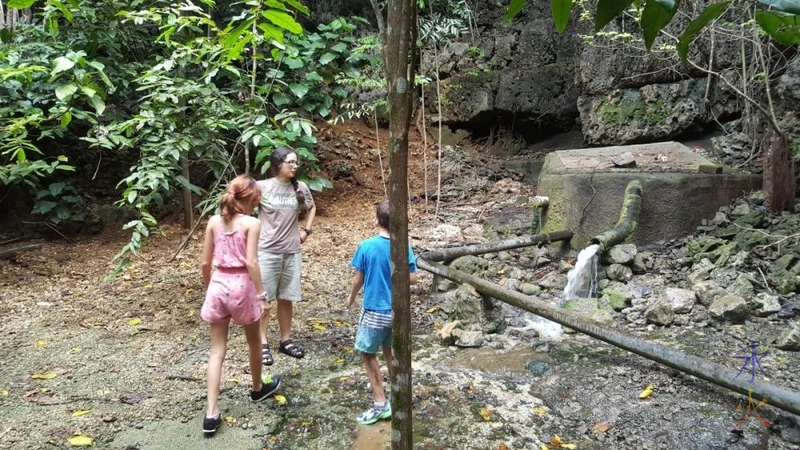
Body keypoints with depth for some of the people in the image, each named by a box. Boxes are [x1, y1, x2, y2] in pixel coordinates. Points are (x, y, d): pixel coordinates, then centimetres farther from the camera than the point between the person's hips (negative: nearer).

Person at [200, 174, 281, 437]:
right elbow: (251, 262, -17)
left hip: (218, 285, 4)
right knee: (254, 340, 21)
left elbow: (206, 262, 6)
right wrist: (261, 294, -12)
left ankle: (211, 414, 4)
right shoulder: (251, 223, -9)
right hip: (241, 286, -4)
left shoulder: (214, 222, 4)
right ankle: (258, 388, 42)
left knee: (217, 350, 7)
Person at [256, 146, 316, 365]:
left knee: (287, 298, 12)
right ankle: (263, 344, 16)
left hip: (292, 252, 3)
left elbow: (312, 208, 19)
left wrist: (306, 231, 9)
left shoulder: (300, 188, 0)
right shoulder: (261, 187, -10)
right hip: (266, 251, -3)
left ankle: (286, 341, 26)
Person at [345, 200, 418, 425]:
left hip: (375, 310, -4)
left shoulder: (366, 247, -14)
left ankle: (381, 403, 9)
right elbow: (413, 279, -2)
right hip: (397, 310, 4)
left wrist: (351, 298, 12)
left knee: (367, 352, 10)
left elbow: (358, 279, -6)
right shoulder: (404, 248, -7)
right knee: (389, 349, 22)